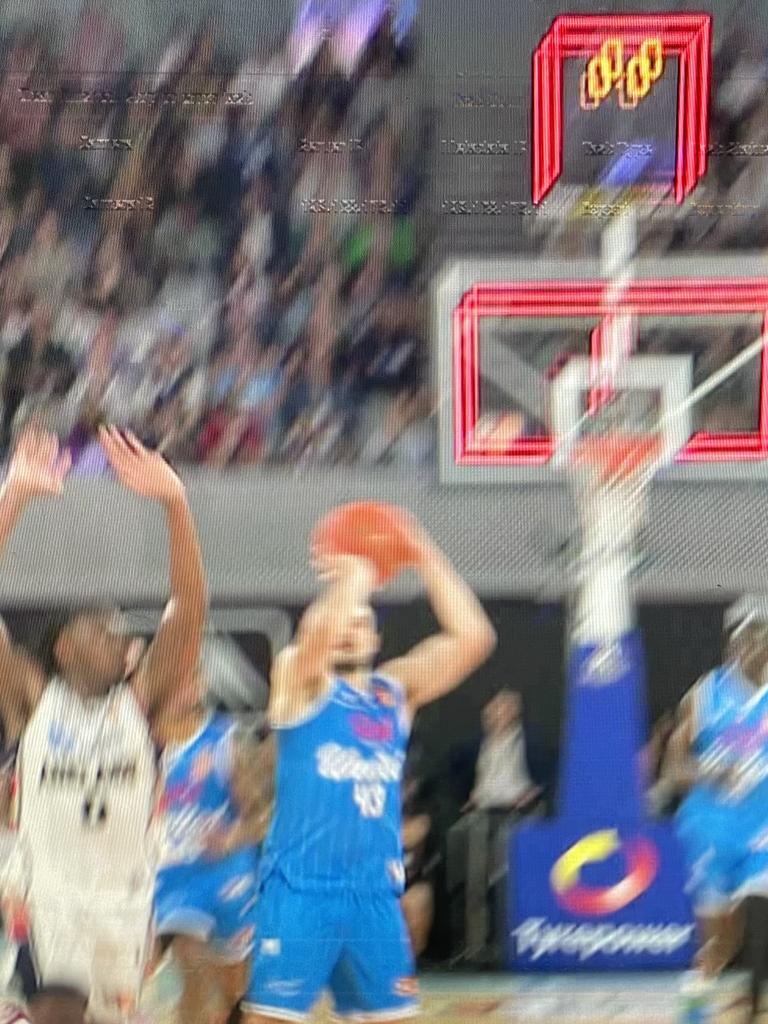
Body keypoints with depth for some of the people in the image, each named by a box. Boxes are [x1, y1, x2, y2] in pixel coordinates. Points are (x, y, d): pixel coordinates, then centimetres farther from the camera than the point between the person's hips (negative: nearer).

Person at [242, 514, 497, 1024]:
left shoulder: (397, 689, 12)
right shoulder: (300, 682, -1)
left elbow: (474, 637, 1)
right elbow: (317, 631, -24)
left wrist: (427, 557, -1)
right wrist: (354, 576, -7)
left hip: (376, 890, 5)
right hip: (300, 885, -5)